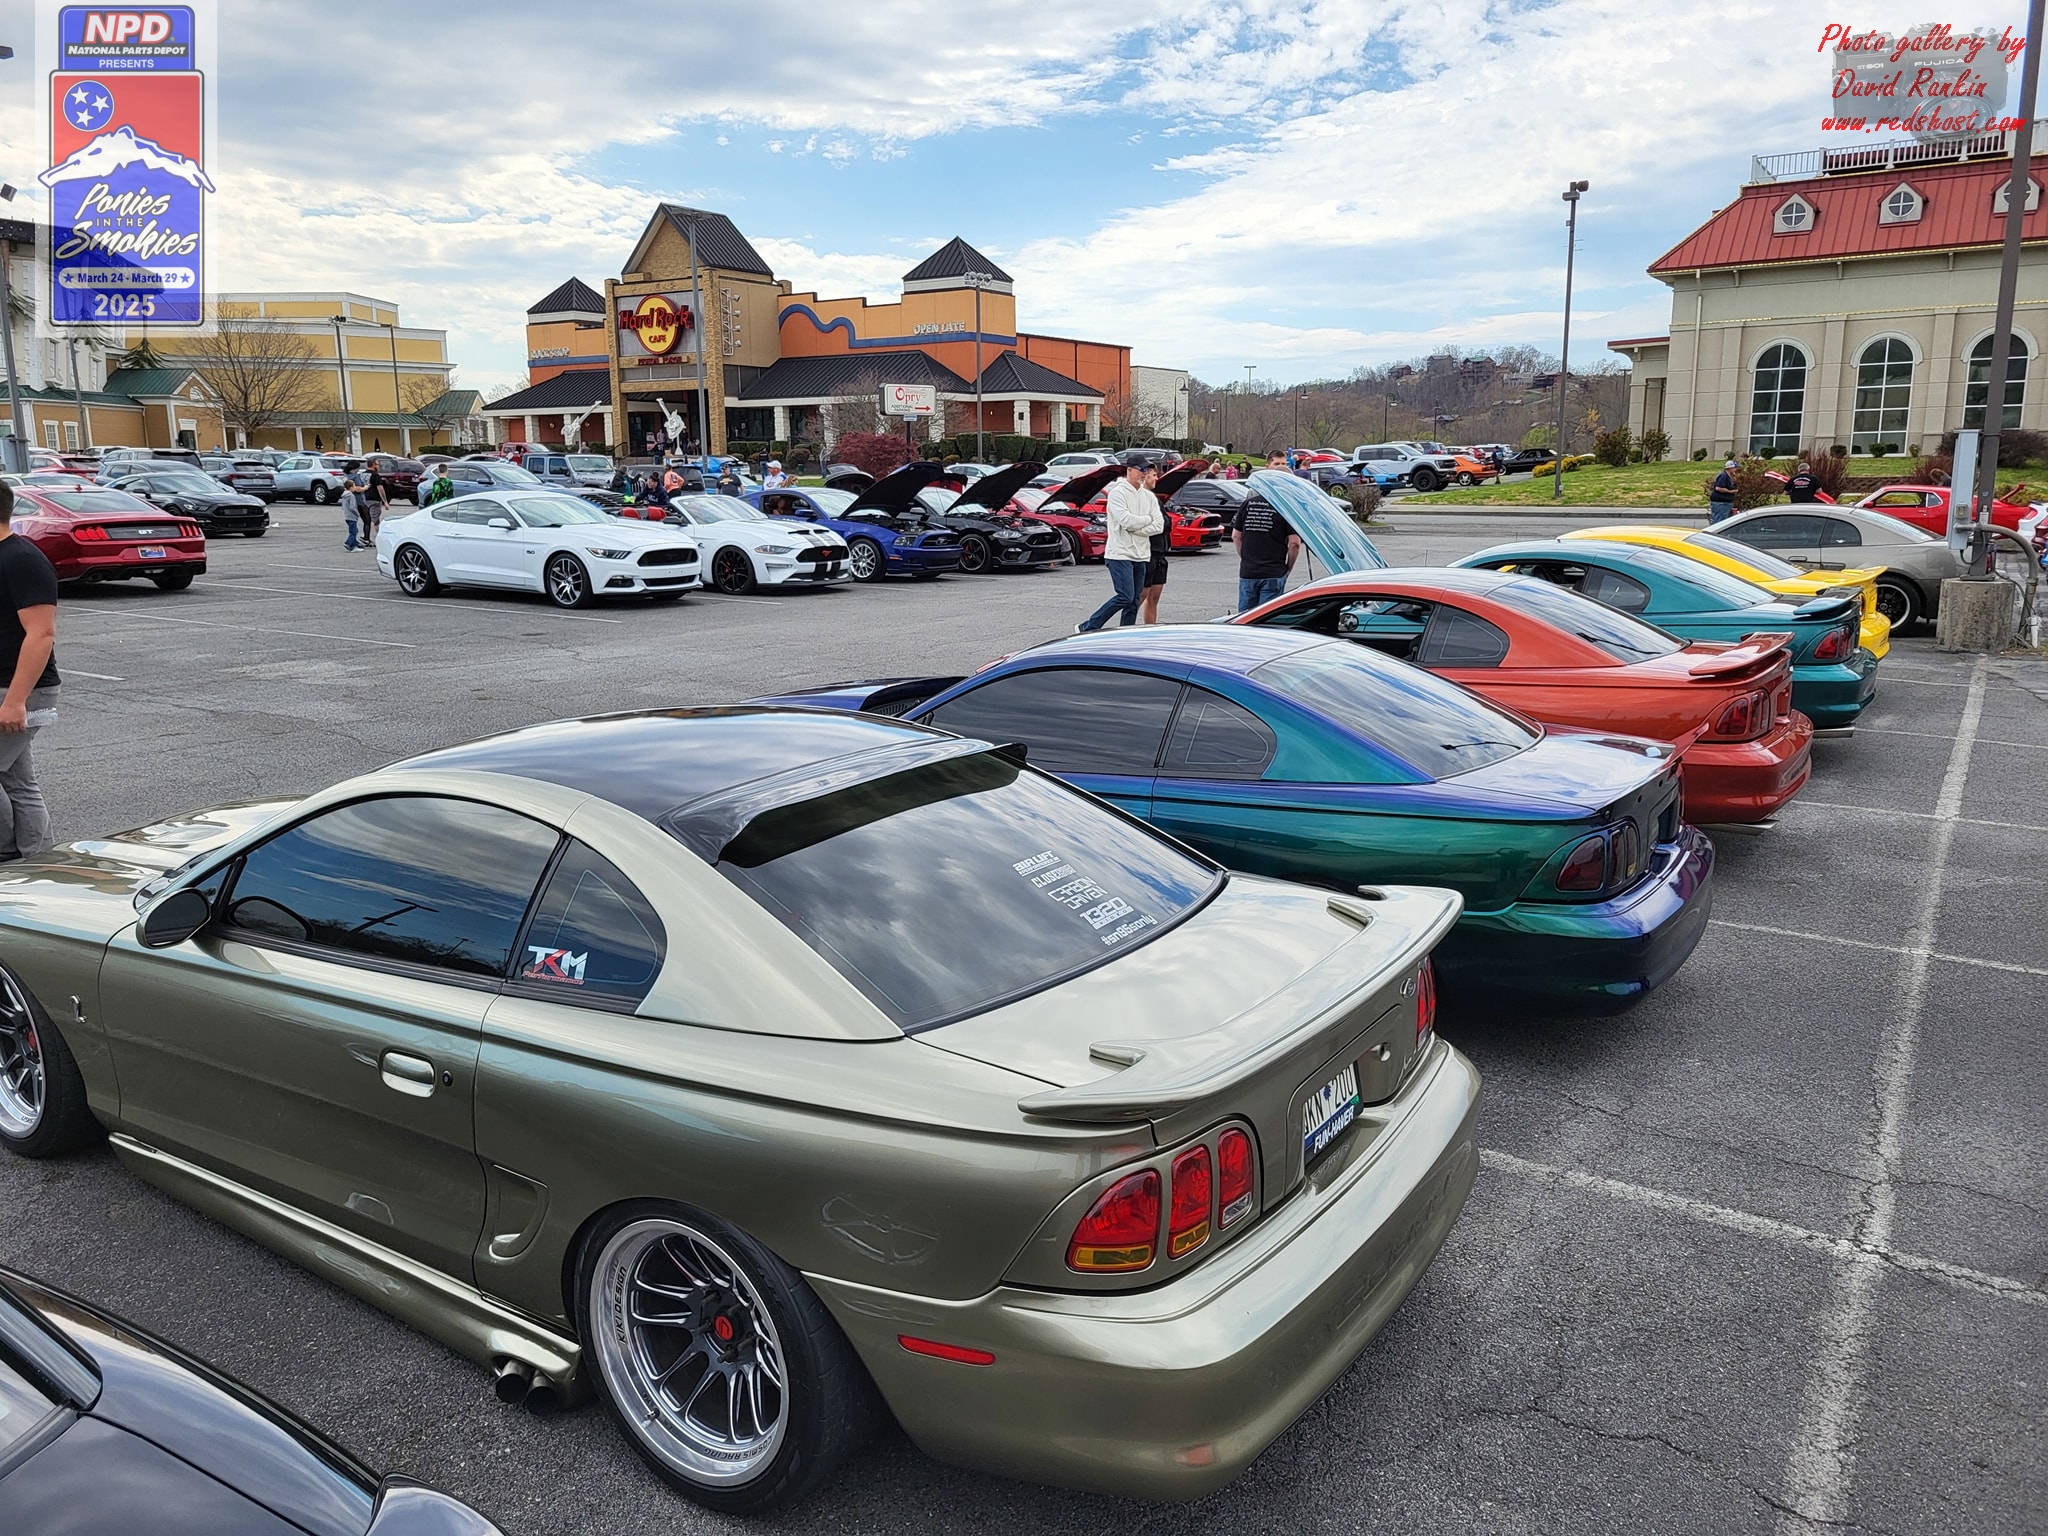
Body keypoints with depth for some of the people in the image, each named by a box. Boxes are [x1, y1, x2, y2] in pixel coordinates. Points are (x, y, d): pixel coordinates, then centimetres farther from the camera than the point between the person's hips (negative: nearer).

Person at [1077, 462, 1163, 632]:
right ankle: (1087, 628, -7)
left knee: (1134, 601, 6)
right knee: (1125, 597, -15)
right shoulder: (1118, 493, -6)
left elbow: (1159, 525, 3)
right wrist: (1147, 519, -3)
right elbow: (1126, 521, -19)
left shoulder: (1149, 497, 13)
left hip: (1140, 555, 7)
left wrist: (1136, 529, -9)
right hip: (1120, 554, -7)